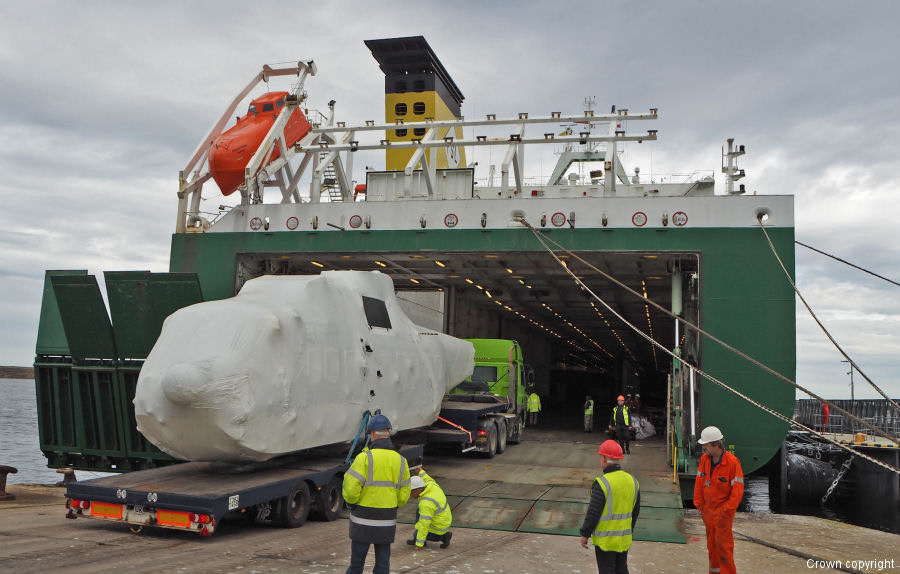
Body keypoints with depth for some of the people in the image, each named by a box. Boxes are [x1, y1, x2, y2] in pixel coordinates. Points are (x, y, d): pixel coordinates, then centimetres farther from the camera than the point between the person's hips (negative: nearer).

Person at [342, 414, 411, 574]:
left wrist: (352, 501, 5)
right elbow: (403, 496, 5)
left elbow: (351, 490, -16)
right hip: (387, 521, 4)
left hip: (364, 520, -3)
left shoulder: (365, 458, -13)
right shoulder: (400, 461, 2)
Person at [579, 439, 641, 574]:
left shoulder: (602, 483, -20)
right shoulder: (632, 481, 2)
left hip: (605, 539, -6)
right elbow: (635, 512, 12)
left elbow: (593, 513, -18)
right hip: (624, 540, 6)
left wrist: (585, 534, -7)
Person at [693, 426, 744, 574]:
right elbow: (699, 482, 7)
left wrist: (725, 512, -18)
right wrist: (699, 505, 4)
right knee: (711, 543, 15)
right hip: (708, 509, 6)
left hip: (723, 510, -6)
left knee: (723, 543, -4)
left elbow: (737, 490, -17)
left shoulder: (733, 462, -19)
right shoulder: (704, 459, -1)